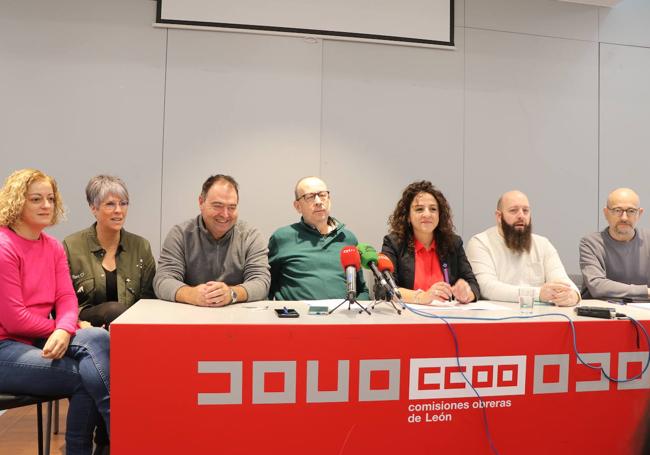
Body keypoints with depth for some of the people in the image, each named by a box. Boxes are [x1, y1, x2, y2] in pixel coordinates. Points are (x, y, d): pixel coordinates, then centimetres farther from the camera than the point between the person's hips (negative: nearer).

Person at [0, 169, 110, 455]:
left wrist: (64, 331, -20)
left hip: (39, 341, 6)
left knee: (97, 339, -23)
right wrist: (59, 329, -5)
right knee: (90, 376, -22)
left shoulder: (54, 247, 9)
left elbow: (67, 299, 1)